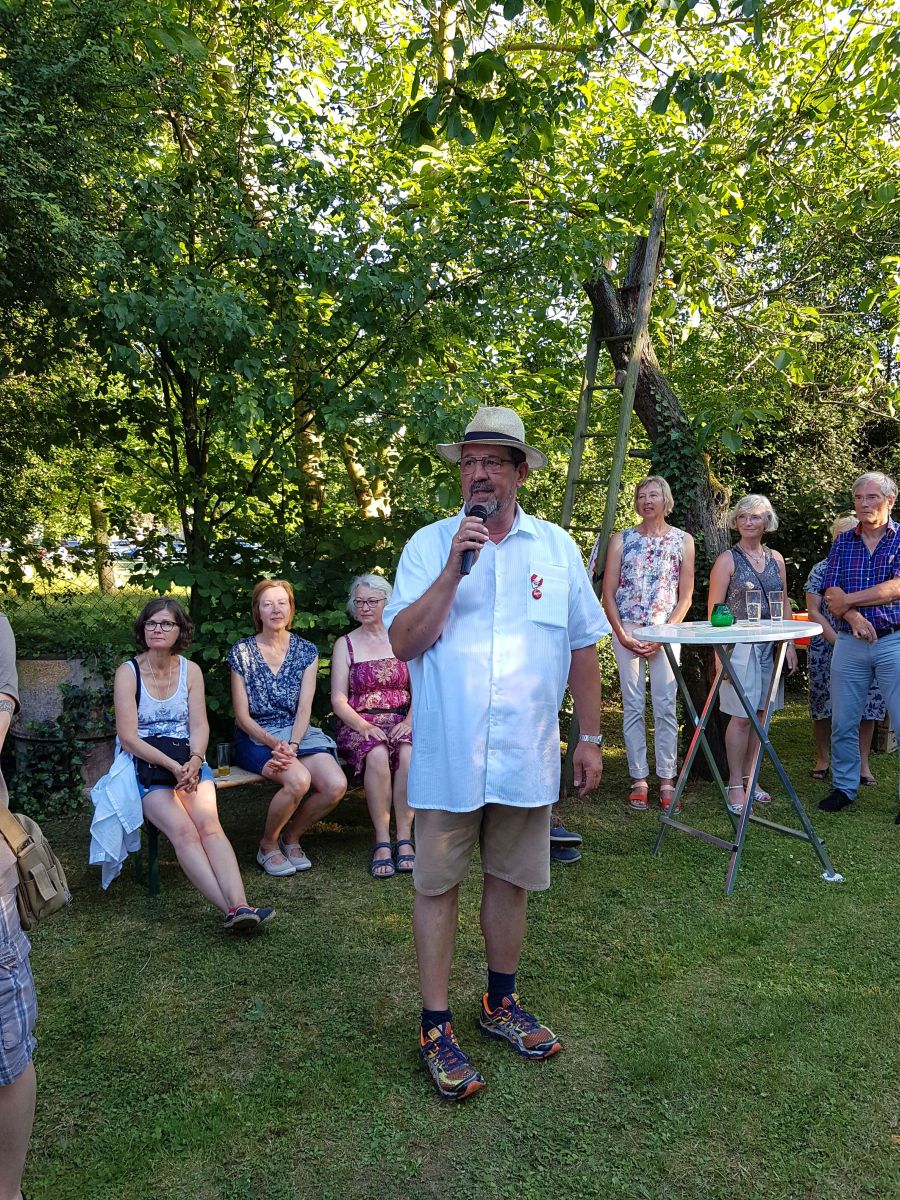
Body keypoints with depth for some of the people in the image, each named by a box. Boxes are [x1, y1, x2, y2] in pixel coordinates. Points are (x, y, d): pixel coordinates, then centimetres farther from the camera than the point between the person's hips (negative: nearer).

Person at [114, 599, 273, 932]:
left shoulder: (191, 670, 10)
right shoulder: (128, 672, 0)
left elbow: (200, 726, 4)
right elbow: (127, 737, -7)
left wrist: (194, 761, -18)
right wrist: (172, 766, -19)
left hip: (189, 762, 3)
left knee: (209, 823, -26)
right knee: (183, 830, -28)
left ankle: (240, 907, -40)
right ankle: (232, 909, -37)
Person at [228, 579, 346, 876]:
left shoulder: (306, 651, 6)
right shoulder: (242, 652, -1)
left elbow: (304, 709, 0)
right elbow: (242, 716, -3)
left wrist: (292, 745, -18)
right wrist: (274, 743, -19)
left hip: (298, 733, 3)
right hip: (256, 737, -3)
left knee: (336, 785, -24)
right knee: (298, 779, -32)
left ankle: (291, 837, 5)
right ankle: (268, 845, -4)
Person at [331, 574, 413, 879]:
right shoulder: (345, 644, 9)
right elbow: (338, 700, 1)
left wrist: (409, 722, -11)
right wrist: (364, 726, -16)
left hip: (400, 720, 1)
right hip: (359, 723, -1)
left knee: (408, 753, -33)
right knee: (377, 755, -34)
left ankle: (404, 838, -23)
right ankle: (382, 841, -24)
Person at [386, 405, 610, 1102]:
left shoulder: (557, 547, 4)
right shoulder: (428, 545, -2)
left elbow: (583, 647, 8)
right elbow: (403, 642, -11)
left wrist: (591, 738, 8)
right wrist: (453, 569, -20)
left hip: (527, 756, 2)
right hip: (447, 756, -2)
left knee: (511, 880, 16)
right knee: (438, 884, 8)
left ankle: (501, 1004, 37)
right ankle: (436, 1028, 24)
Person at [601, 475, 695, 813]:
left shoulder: (683, 540, 7)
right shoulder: (621, 540, 8)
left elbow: (686, 596, 4)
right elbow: (608, 593, 4)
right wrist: (622, 634, -6)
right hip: (626, 631, 1)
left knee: (665, 707, -2)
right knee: (633, 706, 2)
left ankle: (666, 780, 7)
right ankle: (639, 781, 9)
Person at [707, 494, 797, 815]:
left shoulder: (776, 559, 11)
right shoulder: (727, 560, -4)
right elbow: (714, 609, -6)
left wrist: (790, 645, 10)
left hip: (771, 646, 5)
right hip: (740, 646, -5)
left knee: (760, 713, 10)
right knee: (741, 716, -4)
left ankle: (749, 776, 22)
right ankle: (735, 785, 5)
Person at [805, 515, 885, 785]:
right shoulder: (822, 569, 1)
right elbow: (813, 611, -4)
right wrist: (837, 641, -14)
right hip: (827, 648, -2)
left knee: (866, 706, 2)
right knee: (824, 705, 4)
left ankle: (863, 763, 15)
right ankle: (822, 759, 20)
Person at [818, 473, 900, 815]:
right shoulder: (842, 542, 10)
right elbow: (832, 592, 1)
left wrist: (848, 600, -11)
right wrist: (853, 616, -17)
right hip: (850, 643, 4)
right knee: (843, 722, 9)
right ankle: (844, 787, 23)